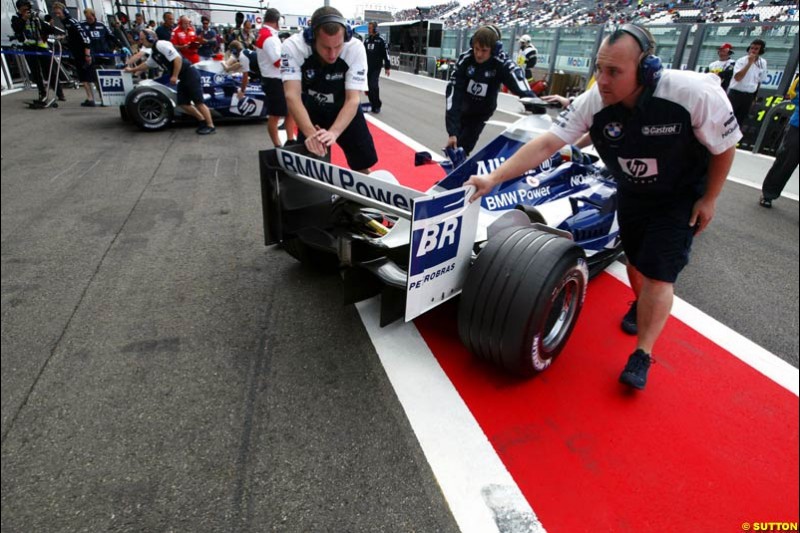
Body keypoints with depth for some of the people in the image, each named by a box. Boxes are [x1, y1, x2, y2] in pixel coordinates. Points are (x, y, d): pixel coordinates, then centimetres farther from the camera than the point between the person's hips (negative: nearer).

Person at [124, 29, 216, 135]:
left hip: (190, 74, -10)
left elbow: (178, 59, -22)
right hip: (182, 78, 10)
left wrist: (174, 76, -21)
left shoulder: (162, 45, -12)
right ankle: (204, 121, 14)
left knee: (198, 102, -9)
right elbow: (146, 64, 35)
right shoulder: (153, 52, 18)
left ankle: (210, 126, -4)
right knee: (183, 103, 6)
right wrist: (132, 69, 42)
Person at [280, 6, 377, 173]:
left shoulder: (355, 48, -27)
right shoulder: (292, 46, -28)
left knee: (362, 167, 4)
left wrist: (333, 132, -48)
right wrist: (311, 133, -52)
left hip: (345, 111, 0)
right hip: (311, 112, 0)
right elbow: (292, 96, -35)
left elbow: (353, 100, -30)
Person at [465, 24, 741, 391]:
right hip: (631, 193, 3)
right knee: (636, 261, 17)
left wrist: (709, 199, -10)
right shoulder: (593, 103, -25)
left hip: (681, 198, -3)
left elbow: (725, 147, -16)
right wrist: (494, 178, -33)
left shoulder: (695, 93, -33)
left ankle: (642, 355, 6)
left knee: (658, 273, -8)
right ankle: (642, 306, 49)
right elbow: (544, 145, -26)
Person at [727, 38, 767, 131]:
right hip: (735, 93, -5)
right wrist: (749, 63, -25)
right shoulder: (741, 61, -9)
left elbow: (759, 81, 15)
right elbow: (737, 78, -24)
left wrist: (754, 98, 15)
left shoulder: (763, 63, 5)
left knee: (740, 120, 8)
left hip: (749, 96, 5)